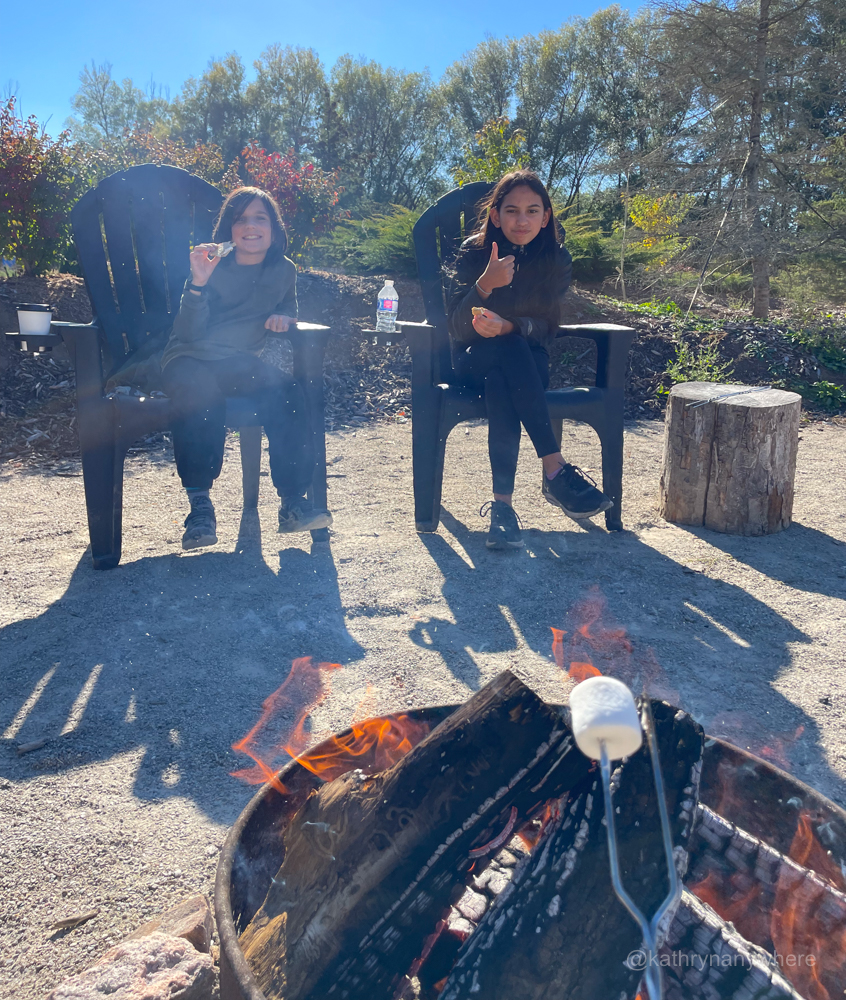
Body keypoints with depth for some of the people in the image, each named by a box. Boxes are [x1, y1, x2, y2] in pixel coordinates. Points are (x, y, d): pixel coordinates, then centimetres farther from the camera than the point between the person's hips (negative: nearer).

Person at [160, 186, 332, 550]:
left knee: (287, 392, -28)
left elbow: (288, 310, 24)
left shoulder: (283, 270, 7)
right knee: (201, 393, -38)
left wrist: (282, 317, -1)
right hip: (190, 358, -2)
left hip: (240, 362, 3)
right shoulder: (212, 264, -3)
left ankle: (292, 501, -25)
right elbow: (189, 334, -11)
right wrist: (198, 283, -25)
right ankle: (199, 504, -30)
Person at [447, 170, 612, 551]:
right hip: (474, 358, -1)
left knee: (499, 384, -37)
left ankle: (502, 504, -40)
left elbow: (546, 327, -7)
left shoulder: (556, 259, -3)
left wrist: (507, 326, -28)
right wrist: (485, 283, -33)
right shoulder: (473, 253, -7)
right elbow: (458, 327, -16)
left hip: (525, 360, 1)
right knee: (511, 349, -37)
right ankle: (556, 470, -41)